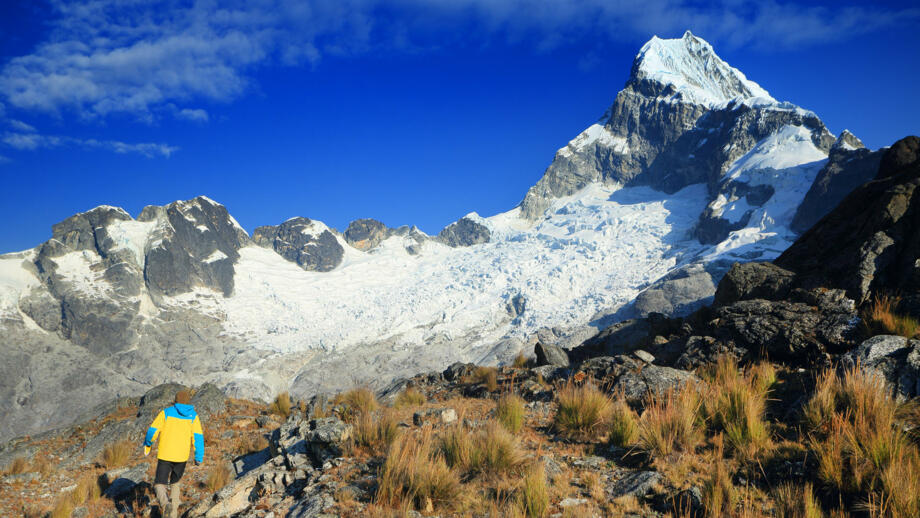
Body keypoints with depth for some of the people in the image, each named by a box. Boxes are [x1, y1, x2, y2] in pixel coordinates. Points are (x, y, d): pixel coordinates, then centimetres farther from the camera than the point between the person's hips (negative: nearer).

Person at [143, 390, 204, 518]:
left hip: (165, 455, -2)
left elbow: (153, 430, -5)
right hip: (182, 456, 2)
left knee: (159, 484, 2)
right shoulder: (193, 416, 2)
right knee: (175, 482, 24)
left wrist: (147, 445, 12)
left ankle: (164, 502, -30)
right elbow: (198, 437, -4)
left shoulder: (166, 412, 0)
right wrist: (199, 457, -1)